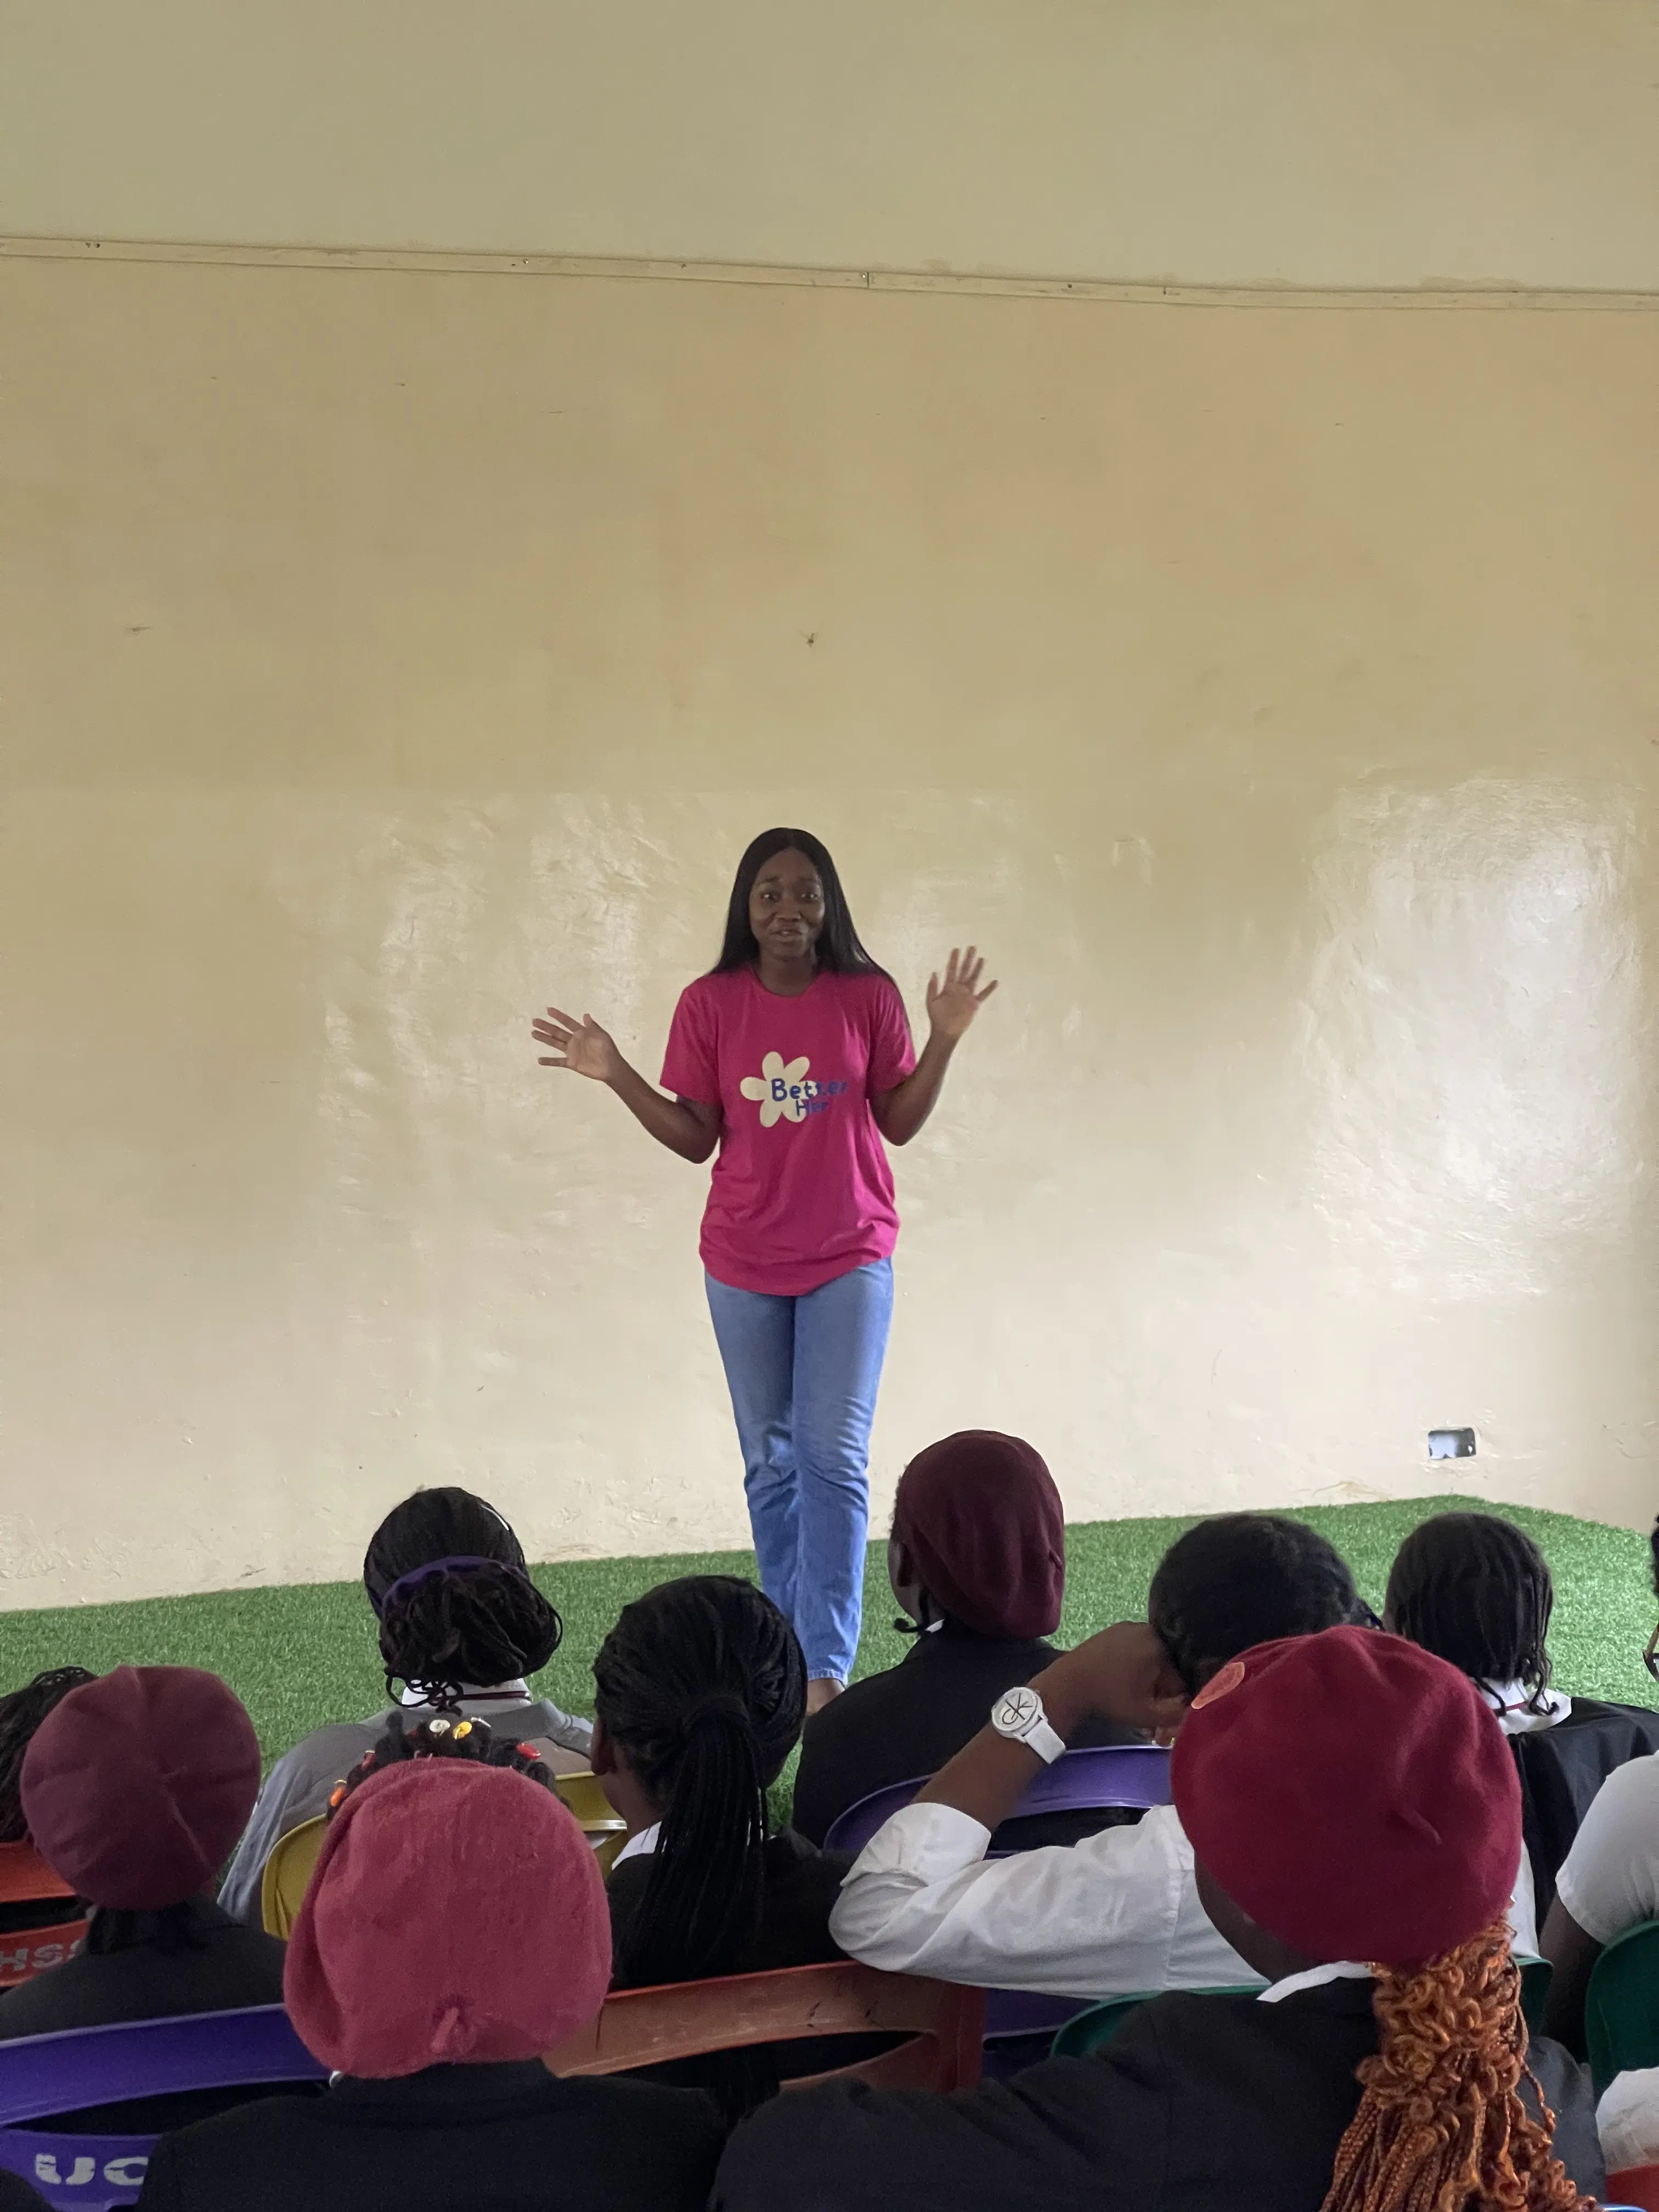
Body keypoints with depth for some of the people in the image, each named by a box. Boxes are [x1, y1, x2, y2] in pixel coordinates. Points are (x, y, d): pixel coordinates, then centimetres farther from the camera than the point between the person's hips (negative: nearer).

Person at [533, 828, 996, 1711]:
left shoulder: (868, 997, -4)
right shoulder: (710, 1005, -4)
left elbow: (898, 1124, 0)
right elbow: (696, 1139, -1)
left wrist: (944, 1040, -12)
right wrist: (617, 1076, -11)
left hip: (849, 1259, -1)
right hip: (744, 1266, 1)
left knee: (833, 1457, -8)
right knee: (771, 1464, 9)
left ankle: (827, 1671, -9)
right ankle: (789, 1655, 20)